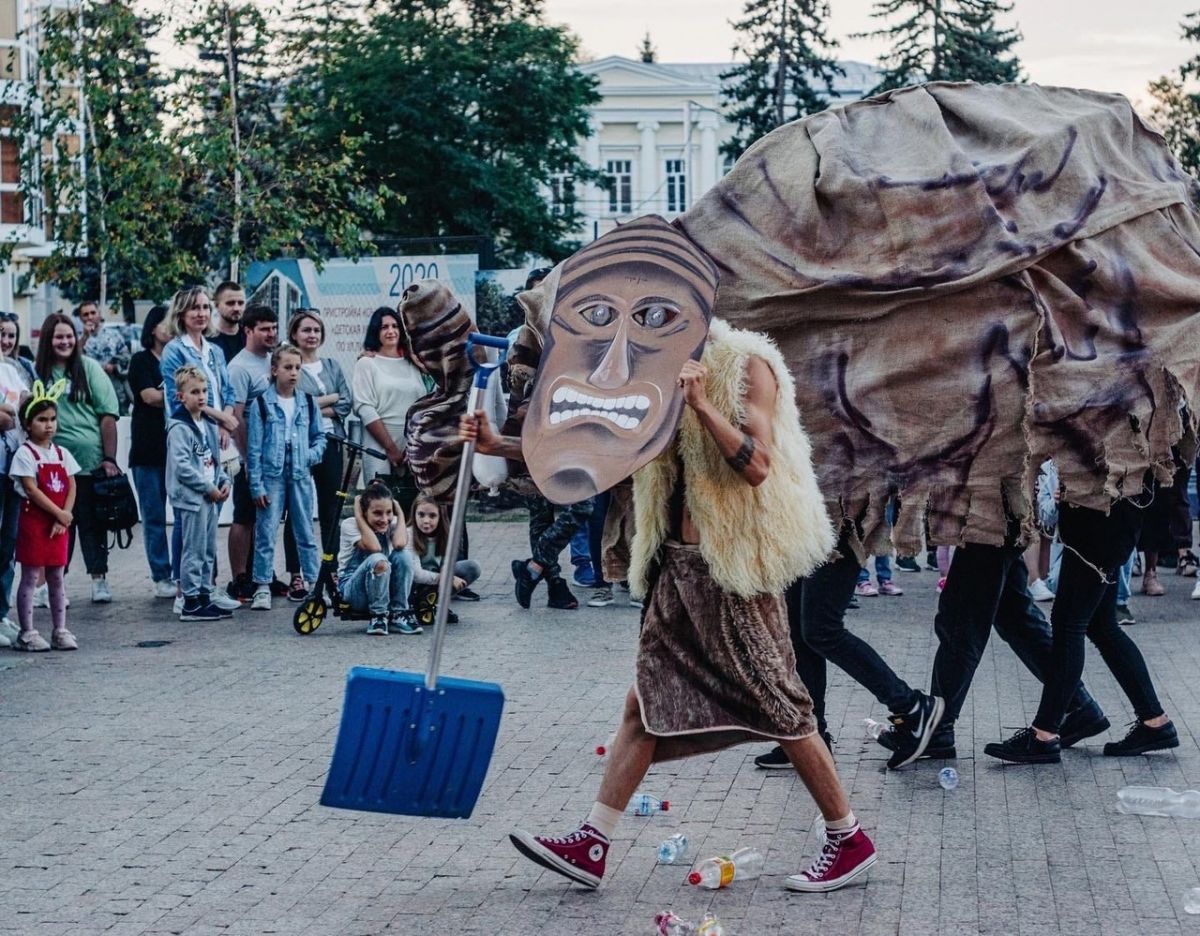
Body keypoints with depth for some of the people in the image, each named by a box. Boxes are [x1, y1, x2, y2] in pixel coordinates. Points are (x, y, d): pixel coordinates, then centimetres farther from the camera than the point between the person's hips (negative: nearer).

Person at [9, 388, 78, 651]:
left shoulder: (62, 453, 9)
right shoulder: (25, 453, -8)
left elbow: (71, 488, 6)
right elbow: (31, 490, -15)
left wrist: (63, 519, -7)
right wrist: (59, 513, -16)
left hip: (59, 524, 5)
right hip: (34, 522, -5)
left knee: (56, 577, 10)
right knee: (30, 577, -1)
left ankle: (60, 630, 15)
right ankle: (27, 633, 3)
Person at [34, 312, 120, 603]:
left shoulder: (89, 368, 0)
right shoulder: (38, 373, 3)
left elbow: (108, 415, -2)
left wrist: (109, 458, -7)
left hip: (90, 462, -1)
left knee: (92, 522, 6)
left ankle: (99, 579, 14)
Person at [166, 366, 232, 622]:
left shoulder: (208, 424, 15)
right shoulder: (179, 428, -13)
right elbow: (181, 466, -20)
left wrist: (224, 481, 5)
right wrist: (208, 488, -17)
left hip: (210, 497, 9)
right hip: (190, 498, -9)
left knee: (209, 552, 13)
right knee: (194, 551, -6)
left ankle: (205, 597, 21)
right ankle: (191, 603, -2)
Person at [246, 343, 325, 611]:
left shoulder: (307, 403, 8)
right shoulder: (261, 404, -2)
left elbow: (319, 436, 17)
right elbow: (254, 448, -3)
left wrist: (313, 454, -5)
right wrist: (256, 485, -6)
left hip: (301, 476, 3)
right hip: (271, 476, -3)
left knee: (306, 533, 9)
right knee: (266, 533, -2)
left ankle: (315, 583, 15)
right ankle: (263, 588, 4)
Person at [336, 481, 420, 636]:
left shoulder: (391, 524, -3)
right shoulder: (350, 524, -13)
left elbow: (399, 544, -27)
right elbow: (374, 548, -32)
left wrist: (400, 514, -15)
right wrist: (358, 516, -24)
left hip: (384, 589, 4)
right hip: (352, 588, -4)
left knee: (403, 556, -26)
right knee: (378, 560, -36)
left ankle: (398, 614, -16)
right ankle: (378, 616, -19)